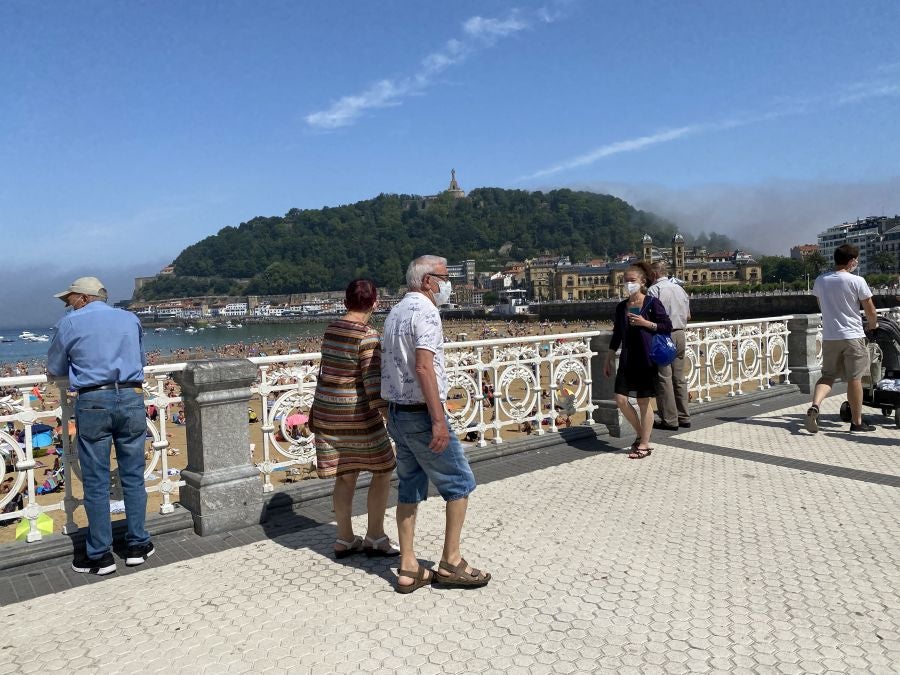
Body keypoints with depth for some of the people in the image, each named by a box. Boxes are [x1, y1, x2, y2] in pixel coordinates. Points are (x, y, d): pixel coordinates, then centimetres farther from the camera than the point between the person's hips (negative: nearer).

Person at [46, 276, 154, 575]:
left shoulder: (69, 324, 3)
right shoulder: (130, 319, 12)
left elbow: (55, 369, 14)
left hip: (93, 403, -2)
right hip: (131, 399, 3)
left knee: (96, 483, 6)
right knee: (133, 477, 10)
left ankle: (99, 555, 13)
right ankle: (138, 545, 19)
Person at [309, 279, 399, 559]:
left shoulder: (332, 328, 5)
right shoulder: (368, 336, -17)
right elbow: (374, 385, -21)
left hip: (328, 411, 7)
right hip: (356, 413, -7)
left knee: (346, 477, 15)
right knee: (382, 470, 10)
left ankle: (345, 540, 23)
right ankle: (375, 537, 16)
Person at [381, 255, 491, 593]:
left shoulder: (395, 312, 16)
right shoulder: (425, 311, -14)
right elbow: (424, 367, -24)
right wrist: (439, 420, -25)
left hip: (395, 412, 9)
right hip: (421, 413, -9)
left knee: (410, 488, 12)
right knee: (460, 483, 3)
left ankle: (408, 569, 17)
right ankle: (450, 563, 10)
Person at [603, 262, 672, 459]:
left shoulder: (652, 303, -6)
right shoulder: (621, 307, 8)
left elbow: (667, 326, -5)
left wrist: (645, 323, -16)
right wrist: (608, 360, 12)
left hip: (646, 359, -5)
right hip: (627, 359, 5)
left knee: (643, 402, 2)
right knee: (620, 399, 0)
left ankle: (644, 444, 14)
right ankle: (641, 434, 21)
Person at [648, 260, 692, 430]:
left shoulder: (654, 289, -10)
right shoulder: (679, 288, 12)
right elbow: (688, 316, 17)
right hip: (680, 334, 7)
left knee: (664, 378, -2)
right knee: (679, 377, 13)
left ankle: (669, 420, -1)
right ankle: (684, 417, 17)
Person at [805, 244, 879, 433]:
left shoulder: (819, 281, 4)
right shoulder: (857, 281, -10)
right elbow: (870, 312, -4)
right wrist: (872, 324, 17)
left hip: (829, 337, 4)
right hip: (853, 336, -4)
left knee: (828, 375, 12)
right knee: (854, 378, 5)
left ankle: (814, 406, -12)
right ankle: (857, 421, 13)